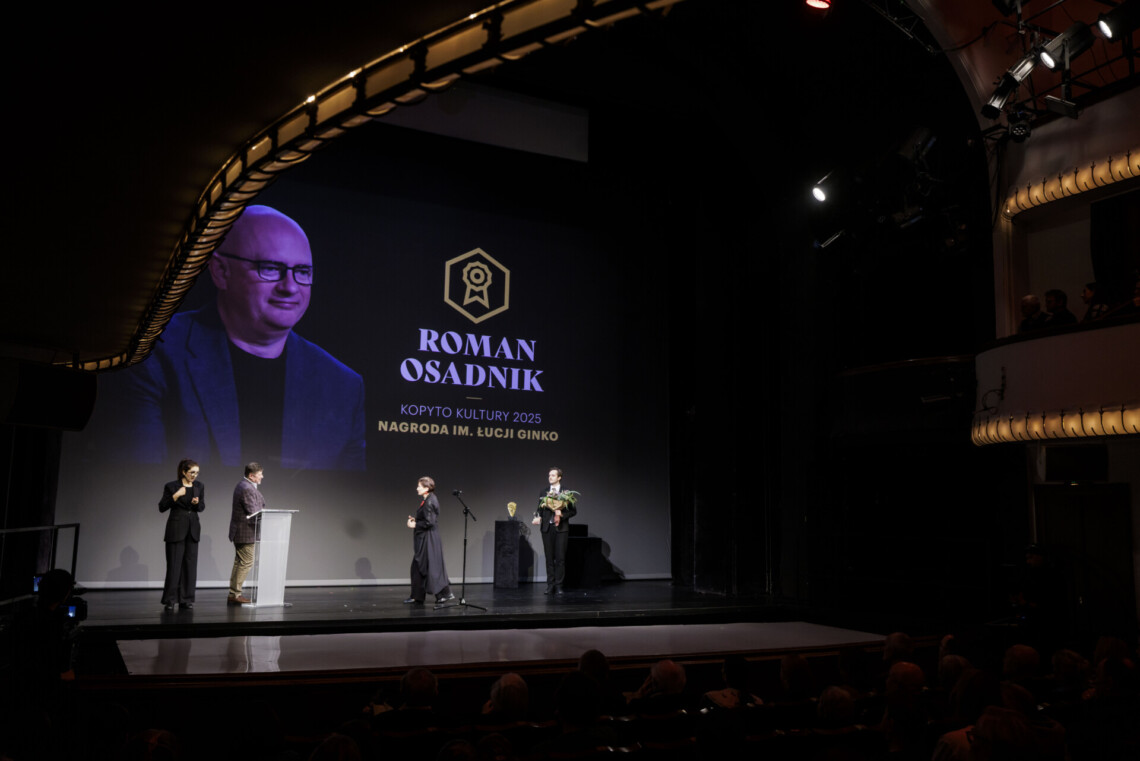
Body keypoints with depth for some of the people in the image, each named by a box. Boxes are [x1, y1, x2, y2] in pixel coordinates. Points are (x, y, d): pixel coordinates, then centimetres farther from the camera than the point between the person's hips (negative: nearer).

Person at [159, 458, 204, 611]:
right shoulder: (171, 486, -5)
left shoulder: (199, 486, 7)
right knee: (174, 564, -5)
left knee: (190, 565, 4)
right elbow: (161, 507, -5)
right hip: (176, 529, -4)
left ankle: (185, 600, 11)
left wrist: (196, 502, -12)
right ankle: (169, 601, 2)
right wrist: (175, 496, -18)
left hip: (193, 529, 4)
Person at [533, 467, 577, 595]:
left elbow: (573, 511, 2)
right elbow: (540, 509, 11)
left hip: (561, 528, -2)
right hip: (547, 528, 2)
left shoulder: (567, 493, 3)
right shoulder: (543, 493, 12)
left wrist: (562, 515, -13)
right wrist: (538, 517, -9)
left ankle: (558, 585, 2)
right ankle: (550, 585, 9)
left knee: (560, 558, -4)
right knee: (549, 558, 4)